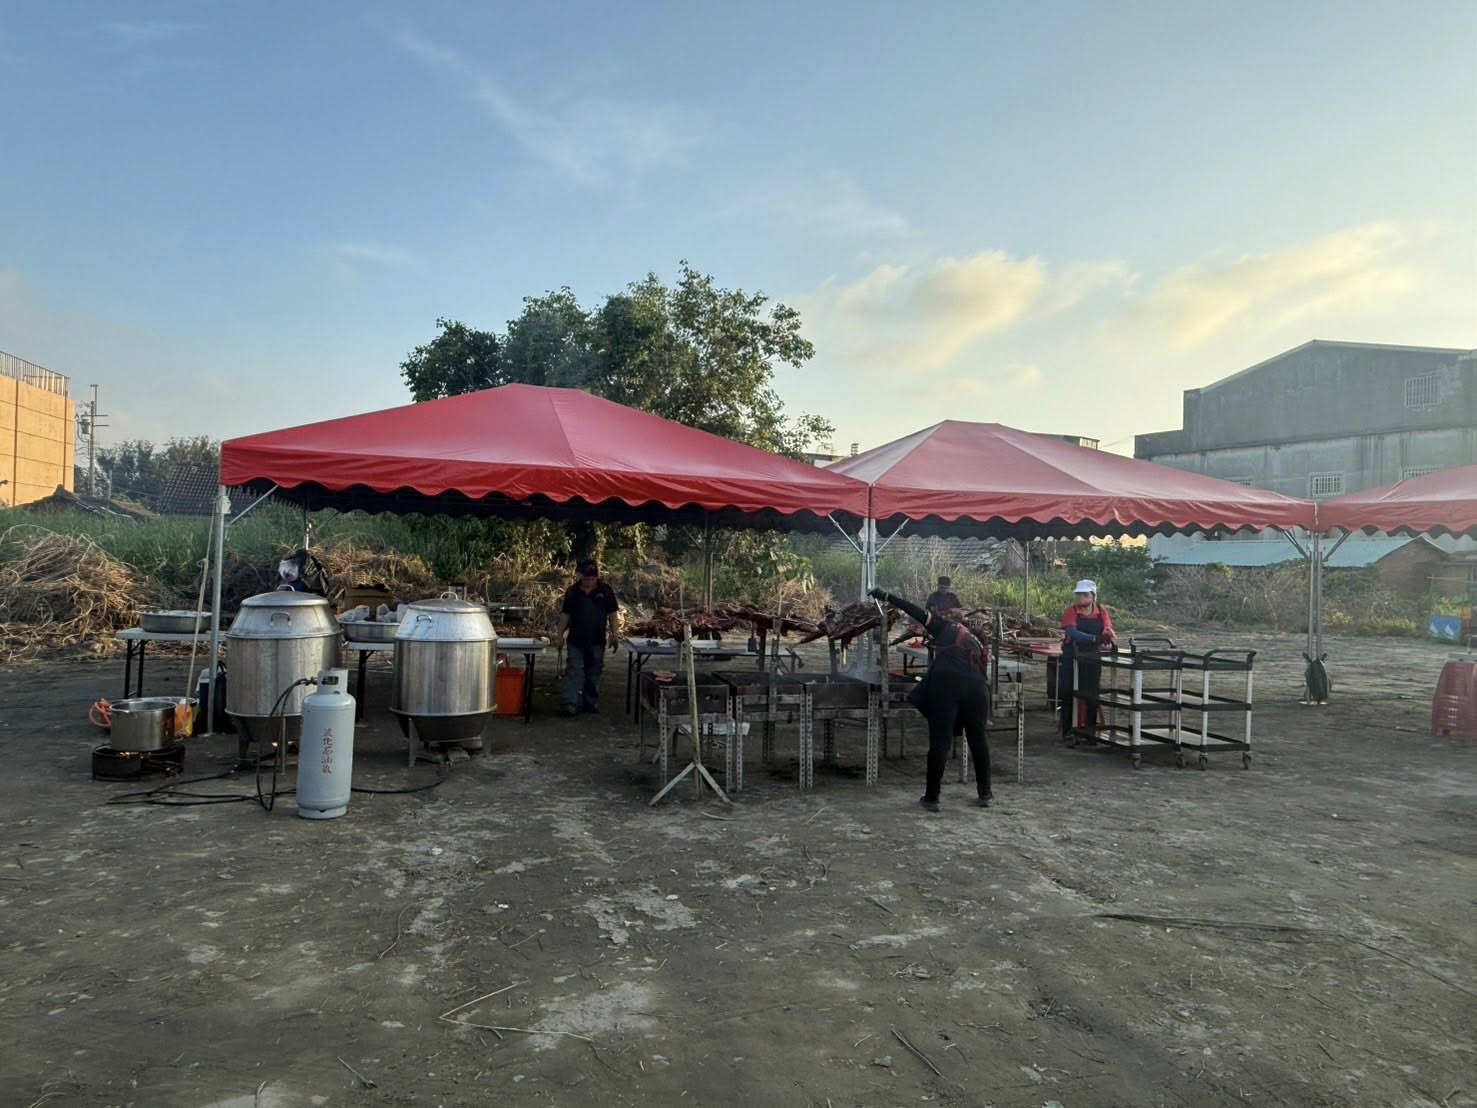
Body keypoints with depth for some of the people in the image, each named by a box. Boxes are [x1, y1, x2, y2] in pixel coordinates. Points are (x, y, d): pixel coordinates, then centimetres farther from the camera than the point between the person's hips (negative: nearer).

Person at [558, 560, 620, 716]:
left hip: (597, 640, 1)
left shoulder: (605, 590, 0)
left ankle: (591, 702, 21)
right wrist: (560, 635, 2)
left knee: (594, 672, 9)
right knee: (574, 672, -6)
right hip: (576, 640, -1)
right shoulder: (572, 591, 1)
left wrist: (615, 635, -1)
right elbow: (565, 615, 5)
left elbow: (612, 614, 3)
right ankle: (569, 703, -9)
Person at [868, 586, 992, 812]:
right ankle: (985, 795, 28)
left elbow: (918, 612, 10)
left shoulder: (945, 627, 19)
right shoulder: (976, 643, 31)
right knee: (978, 740, 19)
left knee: (939, 741, 1)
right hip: (976, 686, 4)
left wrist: (886, 596, 11)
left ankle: (931, 798, 8)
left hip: (946, 681, -4)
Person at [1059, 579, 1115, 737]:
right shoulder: (1071, 612, -8)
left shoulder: (1101, 612, 3)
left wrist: (1107, 639, -31)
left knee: (1091, 696, 7)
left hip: (1093, 661, 3)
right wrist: (1095, 638, -36)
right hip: (1071, 660, -3)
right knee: (1069, 696, -1)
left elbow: (1108, 630, -7)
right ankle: (1069, 732, 7)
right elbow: (1071, 632, -24)